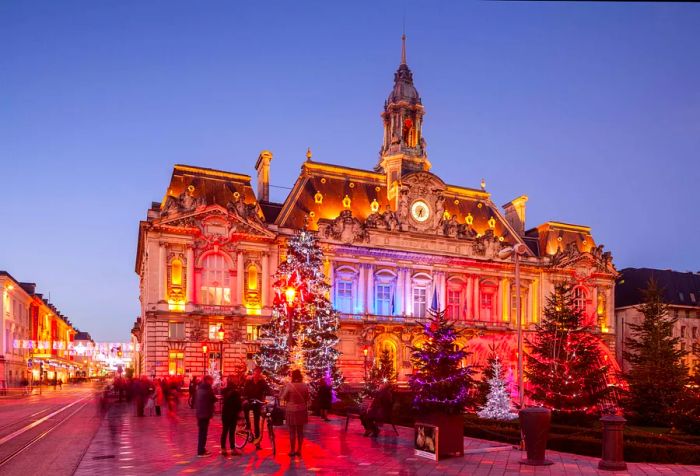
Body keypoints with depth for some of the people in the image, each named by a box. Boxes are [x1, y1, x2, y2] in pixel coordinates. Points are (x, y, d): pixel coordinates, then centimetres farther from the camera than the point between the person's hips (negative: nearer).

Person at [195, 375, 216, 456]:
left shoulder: (199, 388, 11)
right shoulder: (208, 389, -15)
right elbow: (214, 399, -8)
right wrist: (215, 397, 11)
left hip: (199, 412, 9)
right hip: (205, 413, -9)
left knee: (202, 432, 16)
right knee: (203, 432, -5)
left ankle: (201, 449, 24)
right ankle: (201, 451, -3)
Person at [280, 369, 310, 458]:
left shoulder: (289, 385, -13)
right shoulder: (304, 386, -3)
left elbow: (283, 398, -7)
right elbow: (307, 398, 5)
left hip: (292, 410, -3)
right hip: (302, 410, 3)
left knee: (292, 431, 5)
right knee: (300, 430, 12)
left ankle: (292, 450, 11)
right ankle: (299, 450, 18)